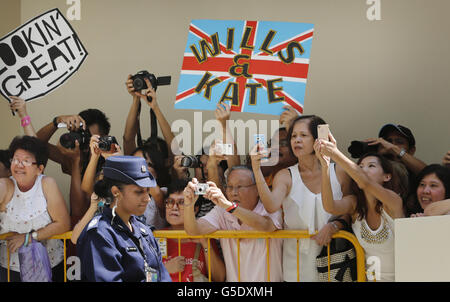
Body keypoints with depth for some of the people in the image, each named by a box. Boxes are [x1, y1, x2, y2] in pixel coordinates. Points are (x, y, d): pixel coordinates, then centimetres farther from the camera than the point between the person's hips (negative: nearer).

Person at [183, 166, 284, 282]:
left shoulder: (269, 210, -7)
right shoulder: (221, 212, 4)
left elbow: (265, 225, -30)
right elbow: (193, 231, -8)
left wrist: (229, 205, -39)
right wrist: (189, 204, -27)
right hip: (232, 279, 3)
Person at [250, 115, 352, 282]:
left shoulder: (338, 172, 2)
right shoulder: (285, 176, 1)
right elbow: (271, 206, -19)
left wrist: (333, 226, -14)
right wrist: (256, 169, -26)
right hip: (296, 260, 0)